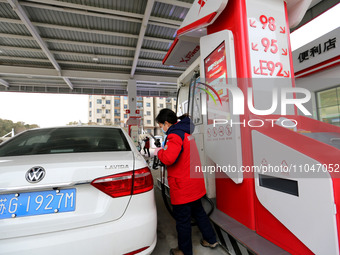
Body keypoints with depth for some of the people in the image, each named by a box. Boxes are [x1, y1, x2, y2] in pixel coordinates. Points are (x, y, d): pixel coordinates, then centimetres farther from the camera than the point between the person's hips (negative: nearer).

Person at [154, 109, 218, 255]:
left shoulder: (174, 134, -20)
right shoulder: (185, 132, 10)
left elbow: (169, 158, -34)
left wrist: (159, 152, -14)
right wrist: (164, 150, 11)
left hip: (182, 186, -9)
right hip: (195, 183, 10)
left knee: (182, 219, 11)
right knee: (198, 211, 27)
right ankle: (211, 240, 43)